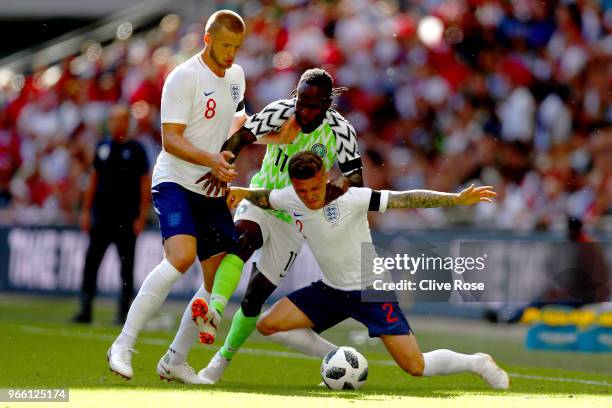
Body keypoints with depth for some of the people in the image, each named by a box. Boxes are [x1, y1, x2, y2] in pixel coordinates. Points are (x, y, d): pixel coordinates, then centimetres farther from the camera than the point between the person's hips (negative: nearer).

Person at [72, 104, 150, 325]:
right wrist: (86, 211, 10)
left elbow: (145, 183, -3)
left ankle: (123, 312, 6)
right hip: (101, 216, 4)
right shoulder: (102, 148, 11)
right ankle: (85, 310, 0)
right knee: (91, 263, -1)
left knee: (126, 266, 0)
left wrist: (142, 217, -9)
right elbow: (94, 180, 16)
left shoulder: (135, 149, -1)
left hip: (126, 219, -4)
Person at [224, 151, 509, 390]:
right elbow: (264, 198, 14)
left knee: (415, 366, -13)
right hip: (331, 291, 6)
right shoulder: (290, 200, -10)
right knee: (268, 325, -5)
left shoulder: (349, 198, -25)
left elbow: (404, 199, -25)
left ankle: (477, 363, 16)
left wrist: (457, 199, -33)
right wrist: (242, 193, -7)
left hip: (372, 290, -6)